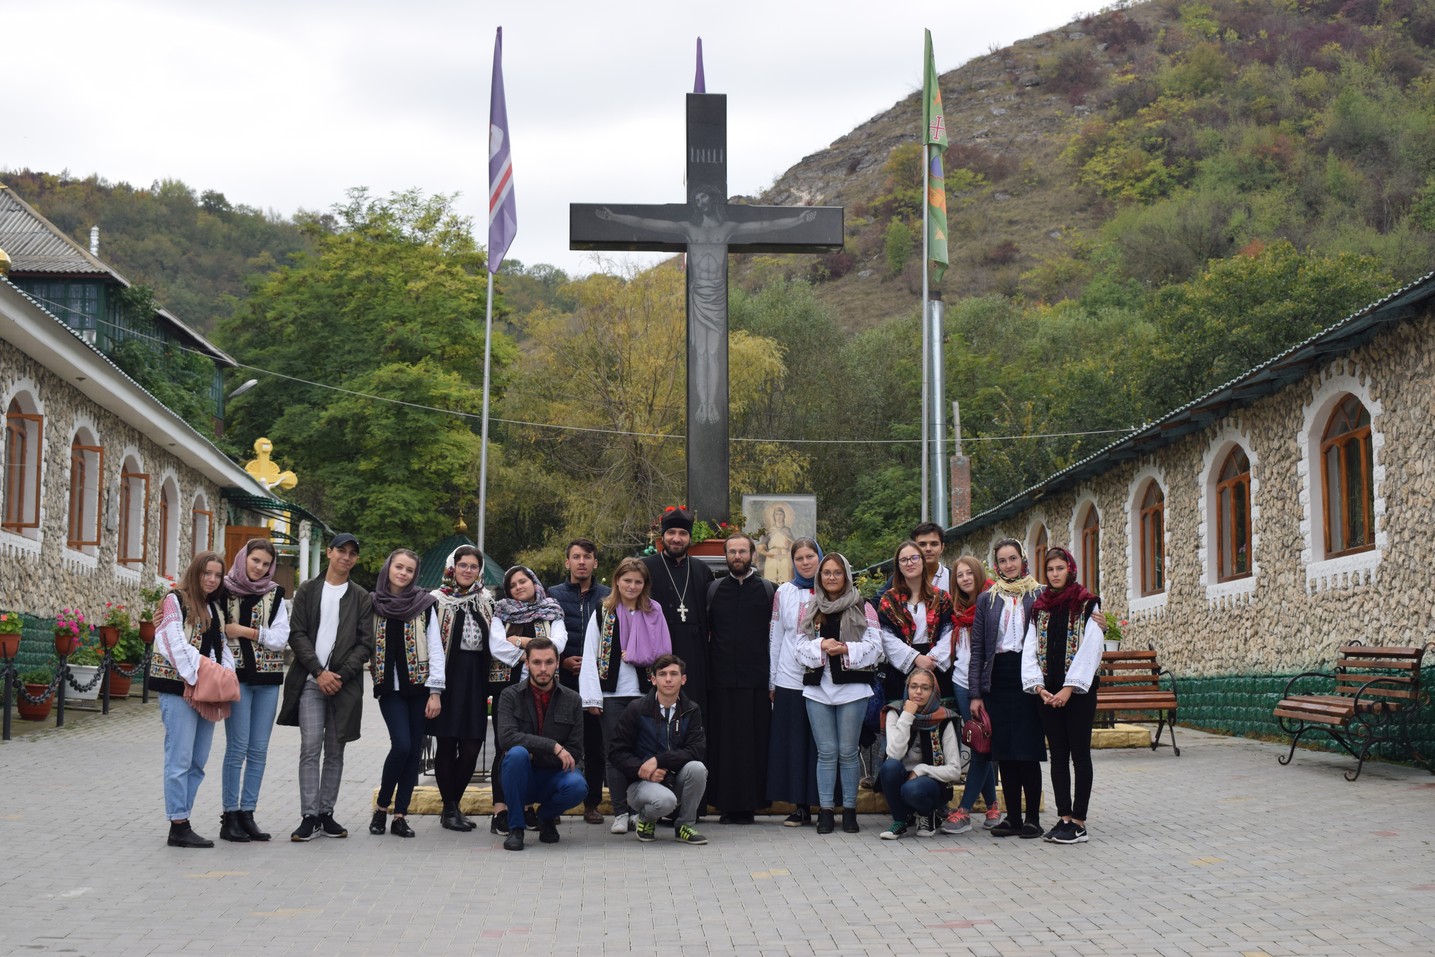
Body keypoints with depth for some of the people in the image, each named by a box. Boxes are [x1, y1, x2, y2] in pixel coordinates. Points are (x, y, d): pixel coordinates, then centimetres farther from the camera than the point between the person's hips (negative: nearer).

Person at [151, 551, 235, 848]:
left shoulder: (214, 608, 21)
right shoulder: (175, 601, -2)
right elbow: (175, 644, -12)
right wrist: (201, 669, -17)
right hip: (179, 687, -8)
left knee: (198, 761, 7)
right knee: (180, 760, -8)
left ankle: (181, 820, 13)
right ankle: (179, 826, -5)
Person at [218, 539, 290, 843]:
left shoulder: (275, 595, 9)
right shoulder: (224, 591, 0)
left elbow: (281, 638, -1)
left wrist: (246, 631, -8)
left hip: (267, 680, 4)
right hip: (236, 677, -4)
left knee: (259, 750, 5)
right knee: (237, 748, -6)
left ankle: (247, 814, 12)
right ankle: (230, 816, 0)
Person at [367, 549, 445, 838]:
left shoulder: (424, 604, 1)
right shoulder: (373, 604, 5)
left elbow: (435, 649, -1)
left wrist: (435, 691, -6)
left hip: (418, 685, 1)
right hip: (389, 687, -1)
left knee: (414, 750, 1)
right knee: (401, 745, -14)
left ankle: (400, 814, 9)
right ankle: (381, 807, 4)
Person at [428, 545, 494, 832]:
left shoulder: (486, 601, 14)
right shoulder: (437, 600, -1)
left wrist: (490, 684, 14)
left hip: (475, 680, 4)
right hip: (447, 678, -4)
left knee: (471, 746, 0)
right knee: (447, 744, -2)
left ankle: (454, 805, 16)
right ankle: (449, 809, 8)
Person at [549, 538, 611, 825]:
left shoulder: (608, 596, 10)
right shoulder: (552, 595, 8)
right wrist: (562, 662, -6)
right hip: (562, 681, -1)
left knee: (596, 745, 3)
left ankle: (592, 804, 11)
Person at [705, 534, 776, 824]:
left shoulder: (768, 590, 6)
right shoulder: (714, 590, 10)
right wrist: (705, 671, 6)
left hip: (756, 679, -1)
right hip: (722, 679, 1)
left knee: (754, 743, -1)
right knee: (723, 743, 1)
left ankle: (749, 804, 6)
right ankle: (726, 805, 7)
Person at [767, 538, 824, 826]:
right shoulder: (784, 593, 9)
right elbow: (775, 638, 11)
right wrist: (772, 681, 8)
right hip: (790, 680, 2)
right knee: (793, 742, 2)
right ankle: (801, 806, 9)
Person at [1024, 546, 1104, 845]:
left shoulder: (1087, 606, -3)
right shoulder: (1040, 608, 11)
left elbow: (1089, 650, -11)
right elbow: (1030, 650, 5)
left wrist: (1069, 689, -17)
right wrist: (1039, 687, -9)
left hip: (1079, 691, -5)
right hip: (1047, 693, 5)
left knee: (1080, 754, -1)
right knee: (1058, 755, 6)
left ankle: (1079, 822, 1)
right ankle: (1064, 818, 10)